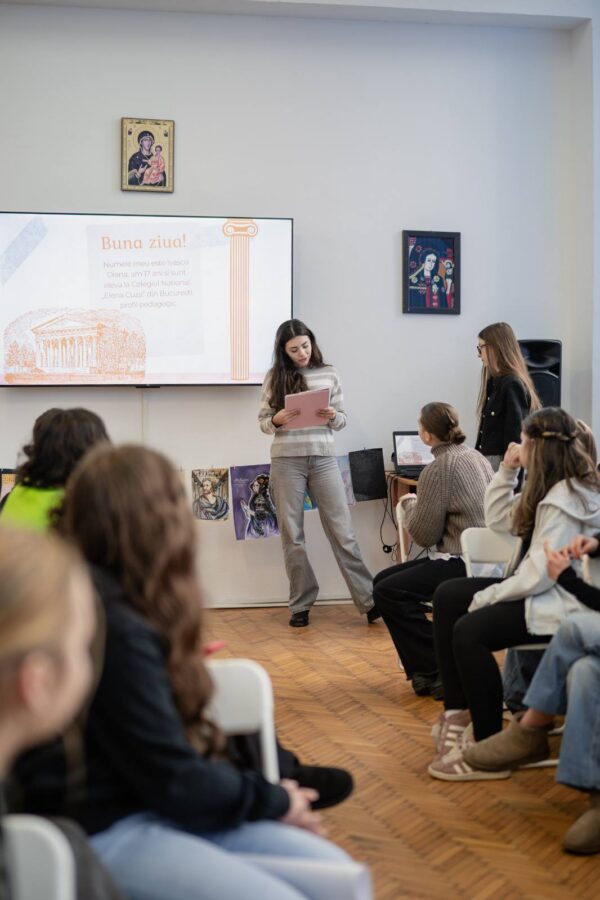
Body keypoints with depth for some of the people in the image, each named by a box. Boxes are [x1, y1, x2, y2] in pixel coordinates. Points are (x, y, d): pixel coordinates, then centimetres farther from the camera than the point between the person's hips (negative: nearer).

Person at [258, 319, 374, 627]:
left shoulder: (329, 374, 6)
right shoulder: (275, 377, 3)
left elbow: (342, 417, 10)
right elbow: (262, 421, 6)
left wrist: (332, 417, -12)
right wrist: (277, 420, -15)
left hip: (323, 459, 0)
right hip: (286, 461, 0)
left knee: (343, 533, 0)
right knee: (292, 536, 6)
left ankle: (369, 600, 5)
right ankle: (301, 605, 16)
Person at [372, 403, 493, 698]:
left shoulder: (438, 469, -16)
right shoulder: (474, 456, 12)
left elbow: (423, 534, -12)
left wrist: (410, 504, 6)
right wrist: (421, 505, 16)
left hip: (463, 563, -10)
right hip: (480, 556, 10)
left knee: (387, 592, -14)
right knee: (383, 580, 13)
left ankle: (441, 670, -6)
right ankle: (426, 668, 15)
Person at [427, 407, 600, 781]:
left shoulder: (565, 501, -22)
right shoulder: (550, 488, 10)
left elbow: (540, 574, -26)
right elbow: (499, 520, 19)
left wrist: (486, 597, -16)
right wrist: (506, 471, 7)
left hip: (561, 605, -11)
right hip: (542, 591, 11)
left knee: (469, 631, -24)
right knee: (448, 596, 7)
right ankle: (458, 711, 5)